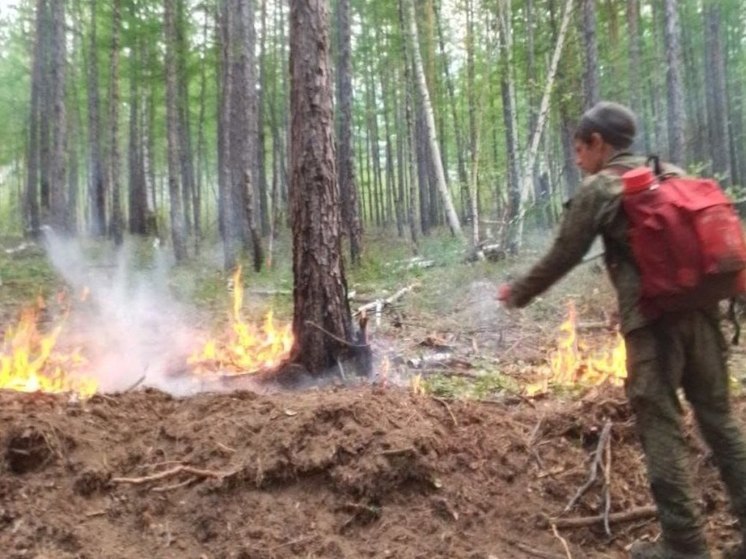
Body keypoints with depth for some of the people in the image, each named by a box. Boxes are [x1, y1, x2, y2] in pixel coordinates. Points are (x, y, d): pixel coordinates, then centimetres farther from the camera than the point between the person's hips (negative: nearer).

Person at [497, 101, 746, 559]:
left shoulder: (599, 188, 0)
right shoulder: (674, 174, 18)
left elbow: (561, 259, 3)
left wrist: (518, 294, 16)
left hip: (652, 318, -6)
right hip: (700, 309, 6)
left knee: (662, 427, 1)